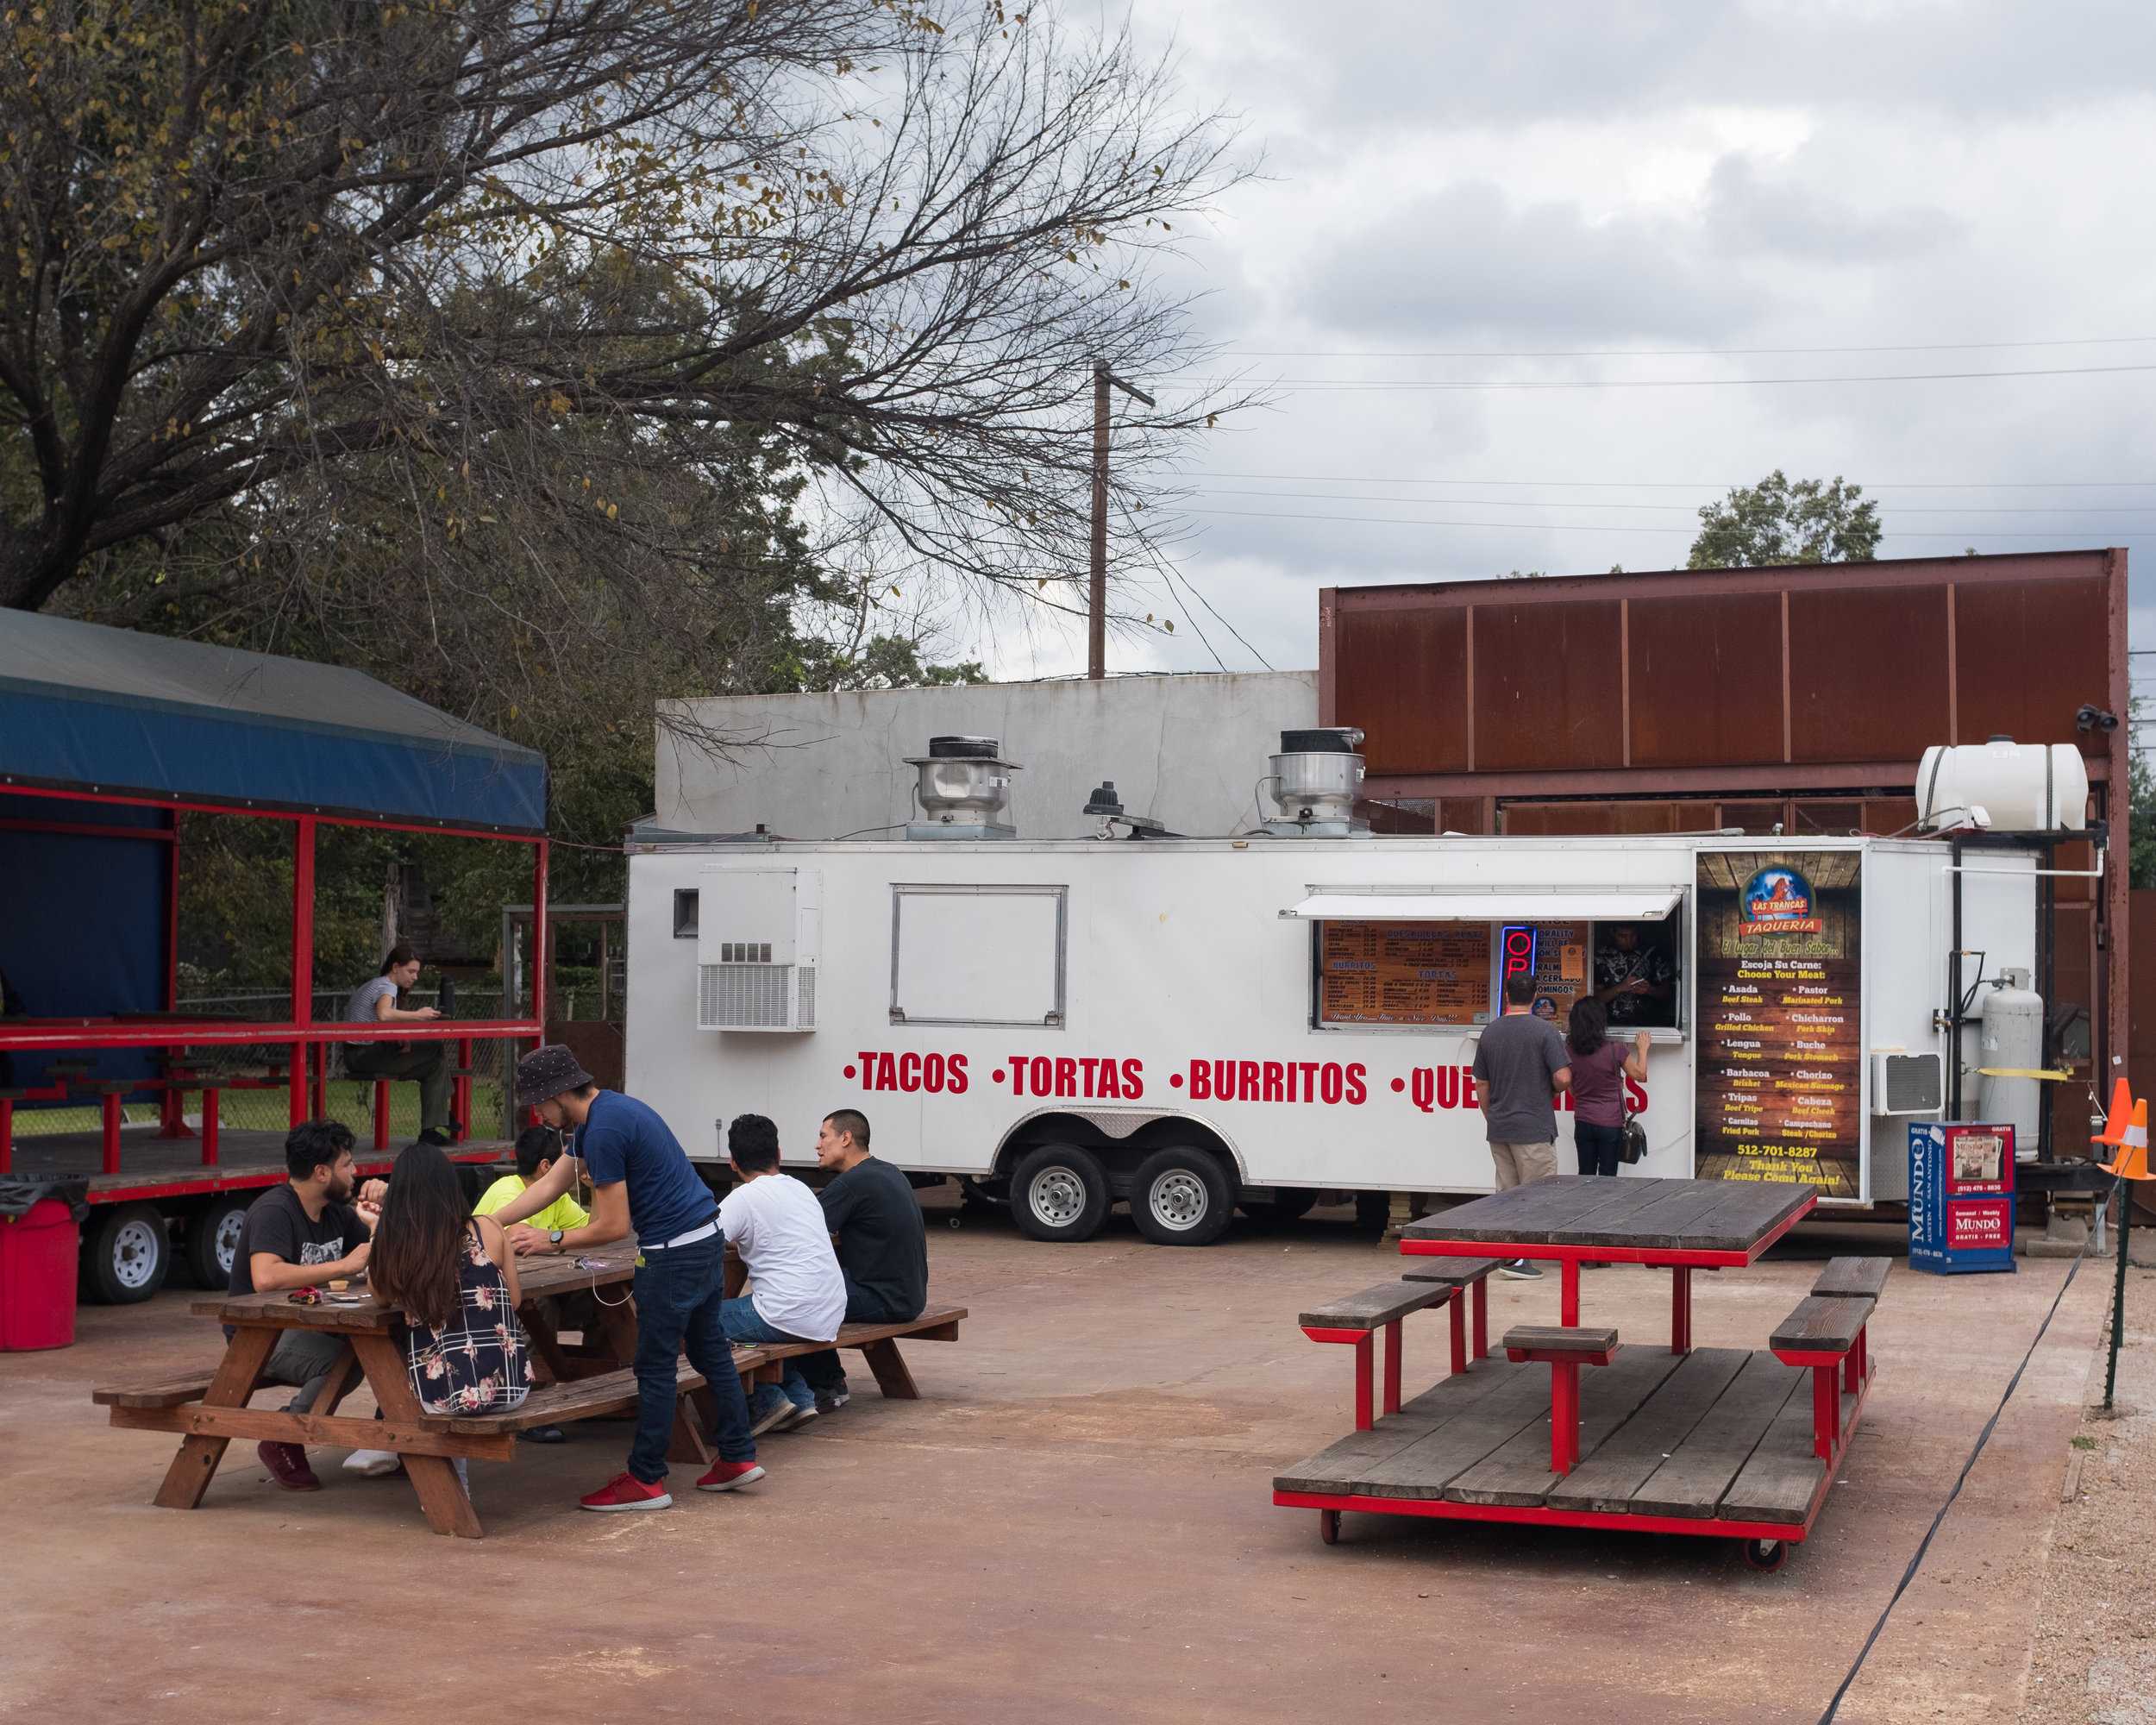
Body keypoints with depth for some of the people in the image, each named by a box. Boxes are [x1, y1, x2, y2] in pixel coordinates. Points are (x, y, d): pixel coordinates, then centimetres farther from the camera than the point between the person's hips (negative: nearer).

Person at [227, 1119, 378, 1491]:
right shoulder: (274, 1211, -18)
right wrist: (345, 1265, -29)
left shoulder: (336, 1211, 9)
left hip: (310, 1326, 8)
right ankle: (283, 1442, -14)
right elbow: (265, 1278, -35)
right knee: (340, 1358, -35)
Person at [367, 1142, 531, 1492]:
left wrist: (380, 1230, 17)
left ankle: (453, 1481, 27)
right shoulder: (487, 1230, -4)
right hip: (510, 1386, 1)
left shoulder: (393, 1248, -7)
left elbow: (382, 1296, 13)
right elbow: (514, 1300, 7)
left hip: (444, 1397, -1)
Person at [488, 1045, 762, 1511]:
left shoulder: (605, 1129, -20)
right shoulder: (605, 1111, 12)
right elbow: (547, 1186, 18)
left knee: (655, 1366, -1)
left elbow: (613, 1226, -17)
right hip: (706, 1236, 10)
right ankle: (738, 1456, 22)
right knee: (709, 1350, 17)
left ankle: (646, 1480, 7)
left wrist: (553, 1240, -4)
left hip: (674, 1252, -10)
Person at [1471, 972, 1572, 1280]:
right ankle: (1516, 1258, -6)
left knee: (1506, 1194, 13)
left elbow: (1481, 1084, 11)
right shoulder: (1544, 1030, -10)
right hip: (1533, 1128, -6)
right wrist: (1552, 1093, 7)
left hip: (1499, 1128, 6)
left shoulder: (1490, 1032, 7)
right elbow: (1563, 1078, -15)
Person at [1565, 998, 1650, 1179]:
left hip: (1583, 1123, 3)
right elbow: (1641, 1076, -4)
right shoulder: (1615, 1051, -15)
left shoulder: (1570, 1051, -5)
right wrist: (1642, 1049, 12)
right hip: (1610, 1124, -3)